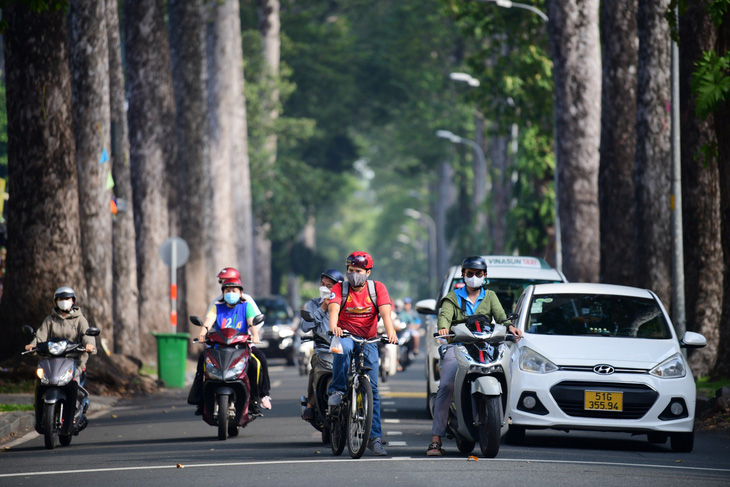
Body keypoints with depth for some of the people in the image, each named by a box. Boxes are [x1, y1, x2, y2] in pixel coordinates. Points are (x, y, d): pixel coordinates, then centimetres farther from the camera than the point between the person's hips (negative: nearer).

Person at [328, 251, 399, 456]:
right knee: (343, 348, -39)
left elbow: (385, 312, -14)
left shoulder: (377, 288, -1)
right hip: (346, 336, -1)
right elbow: (333, 309, -21)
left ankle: (374, 437, -2)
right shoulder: (339, 288, -3)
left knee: (372, 389, -5)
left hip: (368, 341, 1)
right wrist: (333, 327, -43)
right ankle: (337, 391, -23)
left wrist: (390, 331, -34)